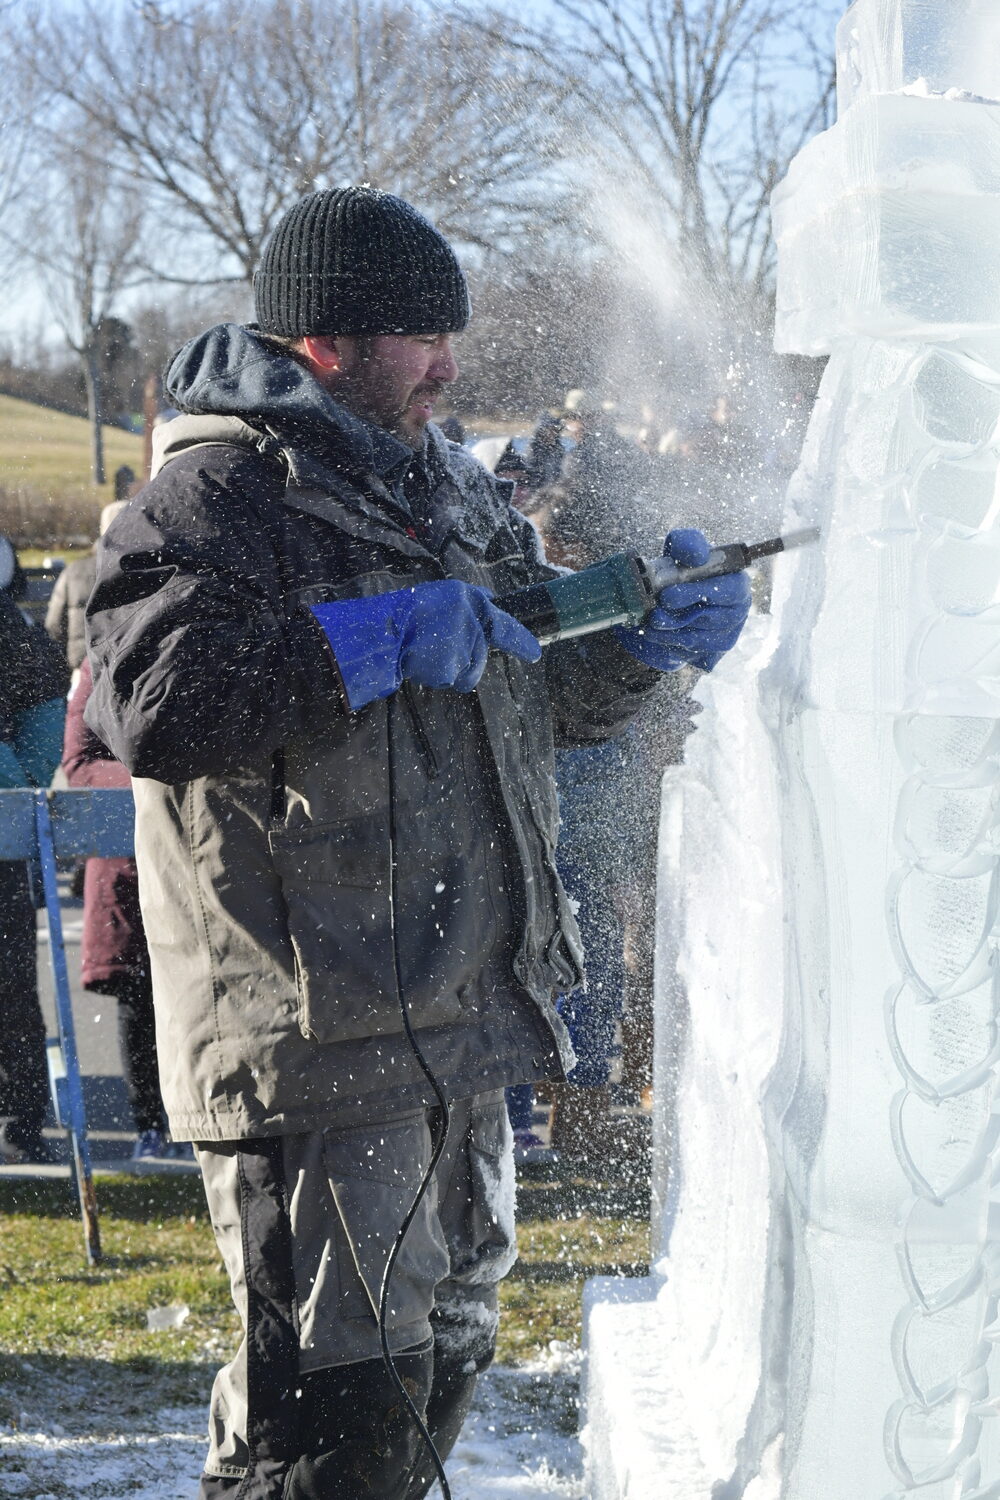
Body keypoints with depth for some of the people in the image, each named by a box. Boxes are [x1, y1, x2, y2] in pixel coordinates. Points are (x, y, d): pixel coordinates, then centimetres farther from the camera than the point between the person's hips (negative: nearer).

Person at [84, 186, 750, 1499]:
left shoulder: (441, 490, 18)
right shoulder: (219, 494, -10)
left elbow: (552, 691, 26)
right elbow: (152, 700, -26)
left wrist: (642, 637, 5)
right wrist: (380, 640, -25)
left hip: (457, 1024, 9)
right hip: (313, 1039, -9)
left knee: (441, 1352, 20)